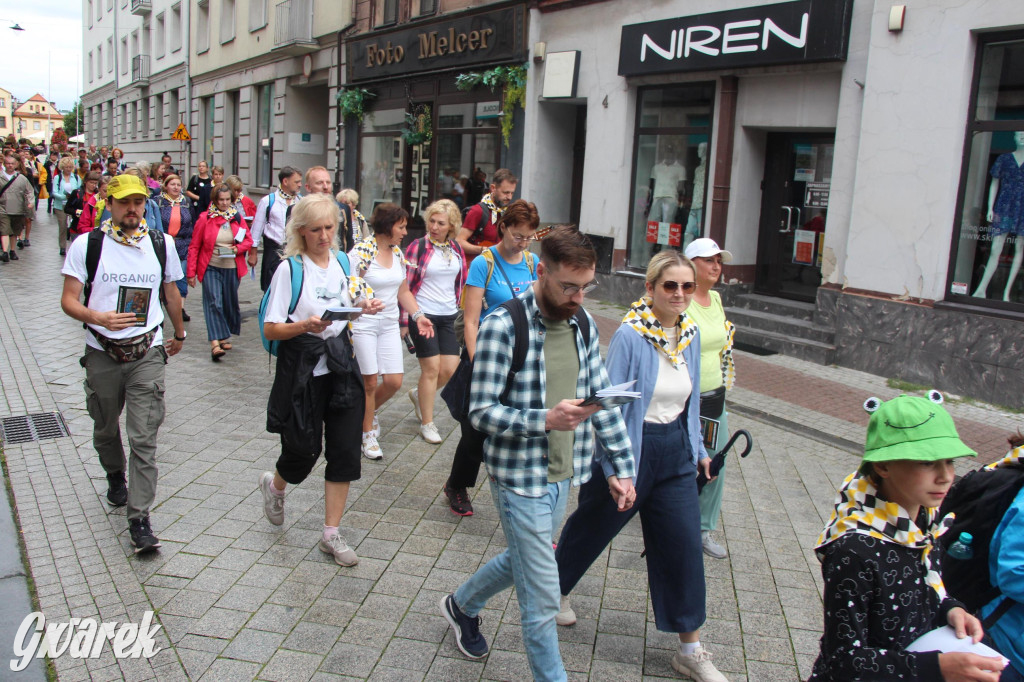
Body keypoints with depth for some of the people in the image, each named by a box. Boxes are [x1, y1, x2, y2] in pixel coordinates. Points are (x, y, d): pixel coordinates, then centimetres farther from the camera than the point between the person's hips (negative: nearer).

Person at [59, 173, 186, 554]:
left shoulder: (161, 243, 2)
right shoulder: (87, 245, -5)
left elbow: (171, 294, 16)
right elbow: (68, 300, -7)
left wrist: (179, 334, 27)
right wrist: (98, 318, -27)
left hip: (147, 354, 0)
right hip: (102, 354, 1)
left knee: (144, 438, -6)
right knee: (105, 428, 21)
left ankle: (139, 519, -1)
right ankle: (115, 476, 50)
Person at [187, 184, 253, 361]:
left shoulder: (237, 218, 5)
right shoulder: (205, 218, -3)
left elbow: (249, 240, 12)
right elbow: (194, 247, -1)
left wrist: (237, 248, -11)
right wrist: (191, 272, -3)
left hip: (232, 268, 3)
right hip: (211, 268, -3)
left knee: (230, 304, 10)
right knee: (213, 303, -13)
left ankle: (225, 336, 29)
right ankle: (215, 343, -19)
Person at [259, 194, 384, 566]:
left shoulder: (343, 262, 7)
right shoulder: (289, 269, -9)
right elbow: (271, 329, -10)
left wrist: (365, 306, -2)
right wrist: (305, 326, -28)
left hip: (341, 365, 5)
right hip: (303, 370, -4)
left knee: (345, 451, 2)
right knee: (304, 449, 5)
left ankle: (331, 534, 14)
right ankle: (274, 485, 42)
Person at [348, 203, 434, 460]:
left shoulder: (397, 253, 7)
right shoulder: (361, 252, -12)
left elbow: (403, 291, 14)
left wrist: (417, 315, 3)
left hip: (389, 324, 6)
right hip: (363, 324, -6)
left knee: (394, 381, 3)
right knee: (370, 381, 1)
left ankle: (367, 411, 34)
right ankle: (368, 433, 21)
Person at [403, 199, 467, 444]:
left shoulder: (456, 249, 7)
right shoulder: (417, 247, -7)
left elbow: (462, 282, 17)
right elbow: (405, 285, -5)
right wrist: (404, 321, -7)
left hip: (449, 317, 5)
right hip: (422, 315, -5)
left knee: (450, 369, 2)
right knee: (431, 368, -3)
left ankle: (419, 394, 32)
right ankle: (427, 424, 11)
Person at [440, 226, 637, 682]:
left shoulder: (584, 324, 2)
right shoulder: (502, 327, -18)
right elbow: (481, 411, -18)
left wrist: (621, 467, 5)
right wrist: (546, 420, -31)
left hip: (564, 475, 7)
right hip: (520, 477, -7)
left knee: (523, 559, 27)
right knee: (542, 597, 1)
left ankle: (462, 605, 53)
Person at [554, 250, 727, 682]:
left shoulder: (690, 334, 1)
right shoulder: (630, 335, -19)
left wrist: (698, 449, 16)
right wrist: (615, 469, -18)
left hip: (676, 455, 5)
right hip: (631, 448, -5)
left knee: (684, 546, 6)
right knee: (592, 529, 16)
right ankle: (554, 591, 44)